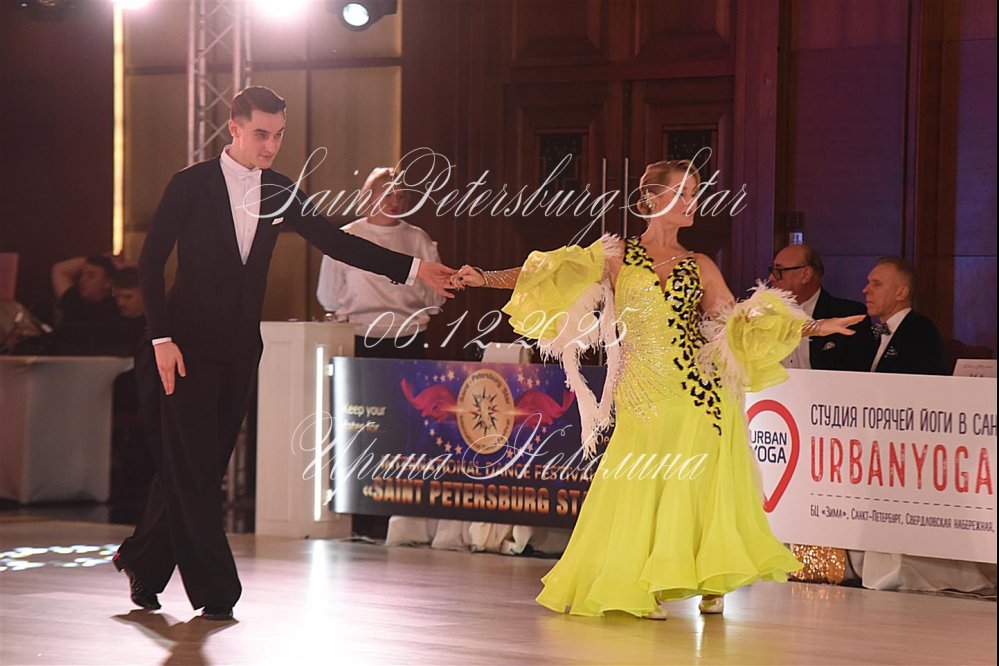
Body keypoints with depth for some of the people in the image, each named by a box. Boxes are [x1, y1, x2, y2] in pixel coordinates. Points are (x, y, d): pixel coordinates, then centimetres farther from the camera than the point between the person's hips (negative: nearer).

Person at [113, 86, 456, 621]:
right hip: (189, 345, -5)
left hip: (240, 348, 5)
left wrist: (412, 269, 0)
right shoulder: (191, 185, -6)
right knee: (194, 466, -6)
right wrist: (161, 339, -13)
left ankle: (145, 561, 26)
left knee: (204, 465, 9)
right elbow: (151, 262, -6)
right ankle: (213, 588, 0)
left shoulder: (279, 192, 7)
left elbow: (333, 241, 7)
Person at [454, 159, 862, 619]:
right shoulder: (617, 255, 7)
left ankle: (708, 582, 11)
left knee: (696, 486, -2)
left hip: (698, 391, 1)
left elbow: (738, 323, 10)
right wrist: (486, 278, -5)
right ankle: (642, 586, 12)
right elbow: (549, 275, 4)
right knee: (637, 490, 0)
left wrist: (811, 327, 4)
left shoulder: (700, 267, 11)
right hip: (643, 397, -1)